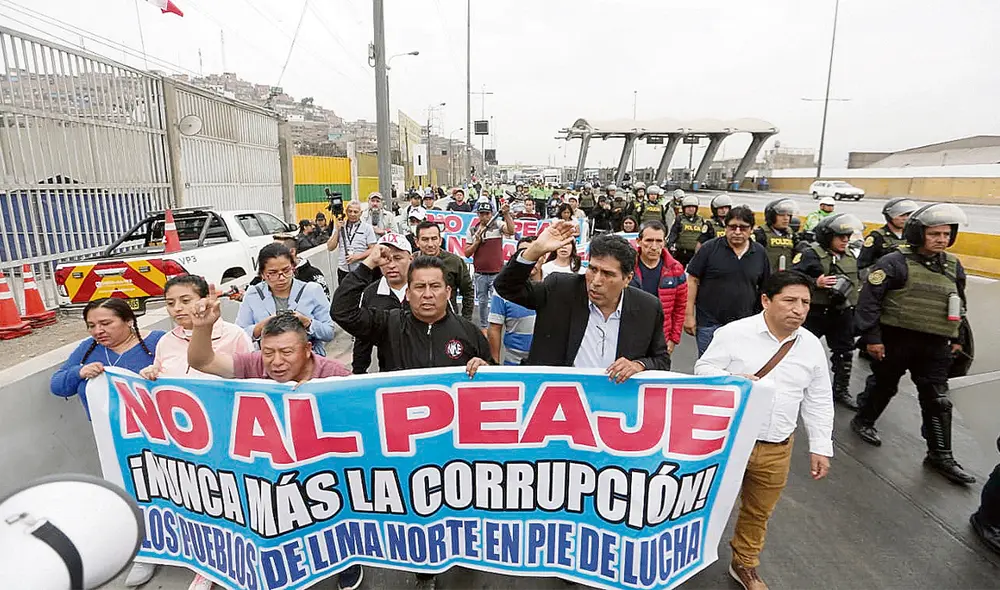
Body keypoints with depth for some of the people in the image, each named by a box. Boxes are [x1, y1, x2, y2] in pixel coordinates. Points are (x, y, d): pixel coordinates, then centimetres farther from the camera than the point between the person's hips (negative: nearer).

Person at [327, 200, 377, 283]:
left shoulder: (367, 227, 2)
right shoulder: (339, 226, 10)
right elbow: (330, 248, 4)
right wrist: (337, 230, -4)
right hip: (343, 270, 3)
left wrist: (357, 256, -15)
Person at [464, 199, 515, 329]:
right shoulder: (472, 230, 5)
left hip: (497, 273, -3)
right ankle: (483, 326, 28)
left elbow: (511, 231, -23)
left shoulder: (498, 226, -2)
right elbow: (467, 253, 6)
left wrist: (506, 214, -34)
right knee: (482, 302, 14)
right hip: (480, 274, 3)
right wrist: (477, 242, -9)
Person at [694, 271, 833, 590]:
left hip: (776, 449, 4)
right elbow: (703, 368, -8)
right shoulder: (734, 333, -13)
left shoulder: (812, 346, 1)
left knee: (758, 512, 20)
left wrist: (820, 447, 6)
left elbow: (819, 402, 8)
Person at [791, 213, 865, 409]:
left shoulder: (850, 256, 9)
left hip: (842, 312, 7)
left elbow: (857, 279, 23)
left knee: (845, 353, 14)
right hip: (815, 312, -7)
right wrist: (816, 283, -29)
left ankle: (841, 391, 29)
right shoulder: (811, 254, -14)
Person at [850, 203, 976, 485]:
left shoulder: (953, 266, 9)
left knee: (938, 400, 6)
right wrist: (871, 337, -18)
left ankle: (941, 456, 15)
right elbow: (869, 300, -16)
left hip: (935, 346, 5)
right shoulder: (894, 262, -12)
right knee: (885, 386, 11)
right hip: (896, 340, -5)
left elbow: (959, 304, 22)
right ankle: (863, 421, 34)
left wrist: (956, 338, 20)